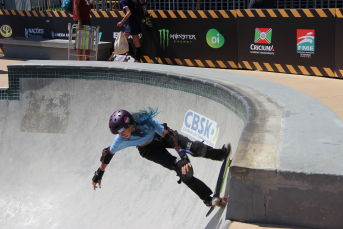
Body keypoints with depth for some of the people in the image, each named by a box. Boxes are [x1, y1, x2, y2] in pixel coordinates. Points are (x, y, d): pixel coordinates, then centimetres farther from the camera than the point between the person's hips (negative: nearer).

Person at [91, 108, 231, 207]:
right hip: (150, 150, 0)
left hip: (161, 136, 0)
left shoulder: (146, 122, -38)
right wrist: (99, 173, -6)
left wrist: (182, 155, -39)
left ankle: (221, 154, 20)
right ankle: (207, 198, -1)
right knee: (183, 172, -15)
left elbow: (169, 136, -35)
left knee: (196, 149, -14)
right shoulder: (120, 140, -32)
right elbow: (108, 154, -14)